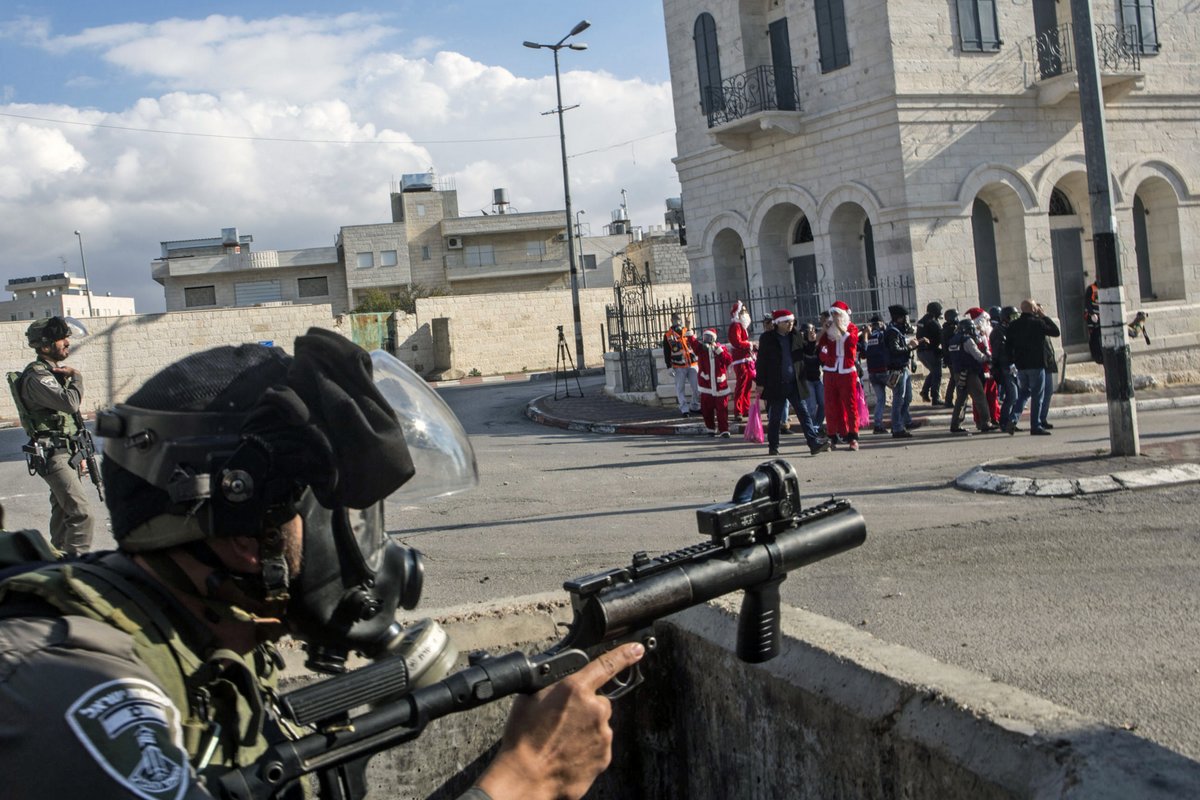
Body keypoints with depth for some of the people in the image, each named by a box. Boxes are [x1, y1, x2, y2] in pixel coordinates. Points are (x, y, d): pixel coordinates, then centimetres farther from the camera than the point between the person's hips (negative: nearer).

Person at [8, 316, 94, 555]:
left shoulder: (55, 372, 15)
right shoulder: (37, 377, -16)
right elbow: (70, 402, -32)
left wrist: (78, 454, 23)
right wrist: (76, 377, -13)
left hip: (67, 453, 10)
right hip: (52, 456, -10)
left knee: (63, 513, 17)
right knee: (81, 514, -16)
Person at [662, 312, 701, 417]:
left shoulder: (688, 332, 9)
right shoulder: (668, 335, 1)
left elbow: (696, 346, 9)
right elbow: (666, 353, 0)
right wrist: (669, 367, -5)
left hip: (692, 365, 2)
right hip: (678, 367, -2)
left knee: (697, 388, 3)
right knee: (680, 389, 1)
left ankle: (695, 407, 21)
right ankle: (684, 409, 9)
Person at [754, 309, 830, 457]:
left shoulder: (795, 336, 8)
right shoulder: (767, 338, -2)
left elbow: (805, 355, 14)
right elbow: (761, 362, -2)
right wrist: (761, 383, -6)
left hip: (794, 383, 3)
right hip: (776, 384, -3)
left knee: (804, 413, -4)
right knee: (775, 417, 6)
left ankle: (814, 443, -9)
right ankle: (773, 446, 17)